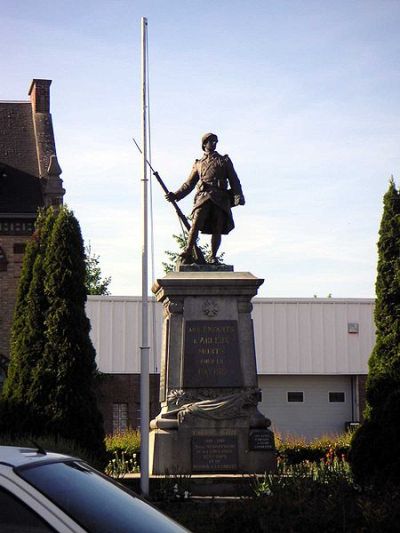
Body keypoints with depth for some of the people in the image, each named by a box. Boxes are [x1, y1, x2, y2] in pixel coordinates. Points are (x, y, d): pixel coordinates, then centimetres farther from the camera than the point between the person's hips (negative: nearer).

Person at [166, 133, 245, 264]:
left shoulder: (224, 160, 22)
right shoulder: (198, 164, 23)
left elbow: (234, 181, 13)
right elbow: (189, 184, 21)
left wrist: (238, 197, -3)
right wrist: (176, 195, 7)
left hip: (220, 199, 1)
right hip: (203, 196, -1)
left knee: (217, 230, -6)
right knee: (195, 225, -17)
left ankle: (213, 257, 1)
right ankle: (188, 254, -21)